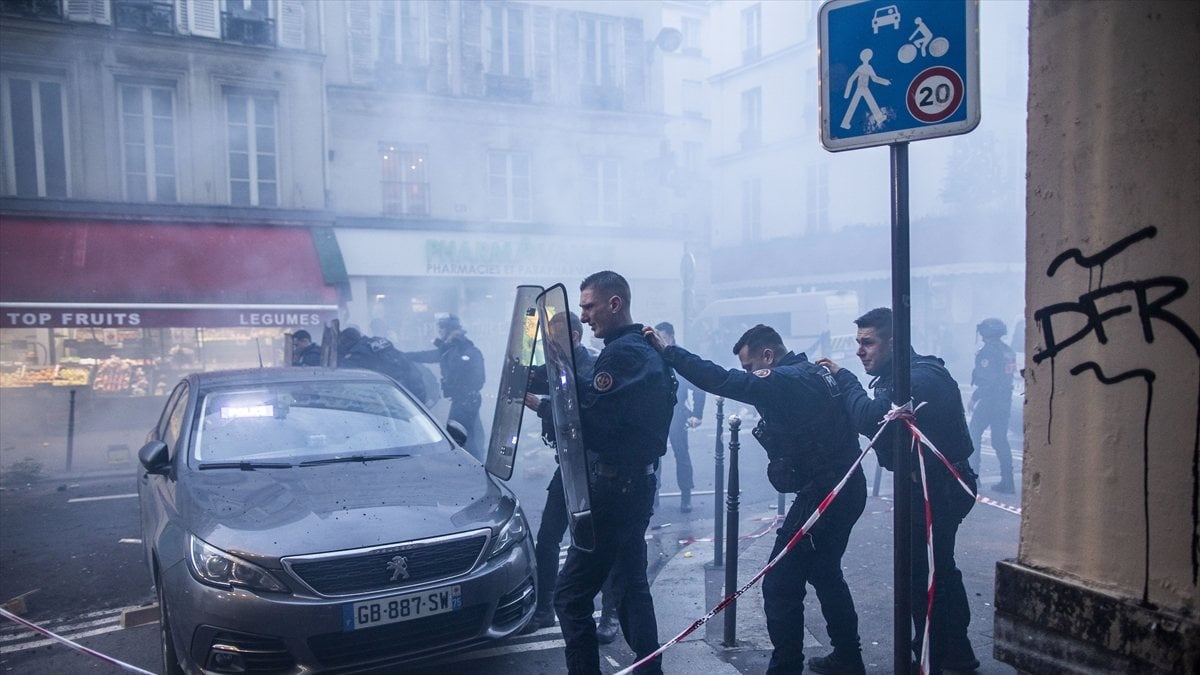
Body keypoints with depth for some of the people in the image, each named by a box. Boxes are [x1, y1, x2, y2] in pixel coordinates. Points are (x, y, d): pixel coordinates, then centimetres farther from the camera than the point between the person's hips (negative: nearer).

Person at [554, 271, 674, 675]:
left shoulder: (621, 354, -17)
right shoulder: (647, 350, 14)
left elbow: (589, 423, -23)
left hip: (614, 487, -11)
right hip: (638, 482, 11)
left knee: (570, 595, -5)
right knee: (632, 584, 20)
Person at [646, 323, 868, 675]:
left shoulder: (783, 381, -17)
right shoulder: (815, 373, 11)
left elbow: (722, 381, -28)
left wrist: (668, 351, -24)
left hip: (821, 496, -11)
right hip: (847, 489, 11)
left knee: (780, 585, -4)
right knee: (825, 573, 25)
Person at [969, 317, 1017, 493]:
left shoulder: (988, 351, -13)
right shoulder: (1009, 352, 13)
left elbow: (986, 379, -20)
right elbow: (1006, 377, 18)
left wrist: (974, 397, -14)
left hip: (988, 400, -8)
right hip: (1005, 402, 8)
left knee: (974, 434, 5)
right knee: (1000, 440, 9)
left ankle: (973, 473, 4)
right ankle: (1007, 481, 6)